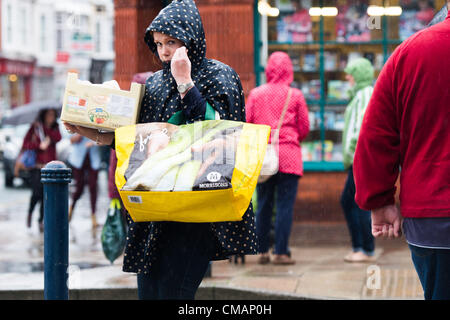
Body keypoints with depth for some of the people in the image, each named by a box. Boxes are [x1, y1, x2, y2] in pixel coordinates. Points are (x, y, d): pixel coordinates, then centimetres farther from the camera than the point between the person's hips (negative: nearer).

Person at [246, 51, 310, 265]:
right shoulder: (295, 96, -1)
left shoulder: (255, 94, 4)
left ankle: (262, 251, 11)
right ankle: (281, 252, -3)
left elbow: (246, 124, 4)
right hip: (288, 155, -2)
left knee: (263, 205, 9)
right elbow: (304, 128, 4)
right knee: (285, 205, -1)